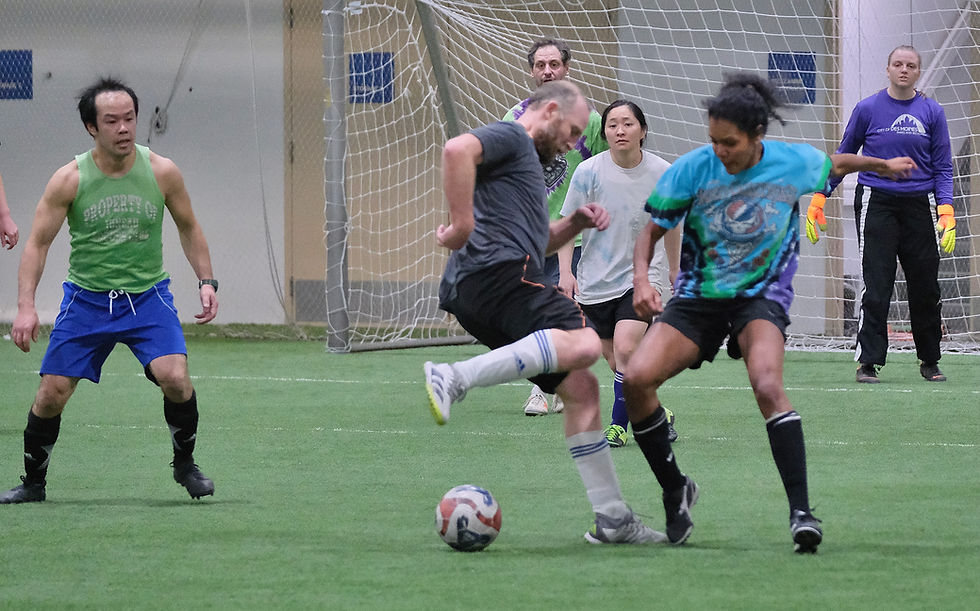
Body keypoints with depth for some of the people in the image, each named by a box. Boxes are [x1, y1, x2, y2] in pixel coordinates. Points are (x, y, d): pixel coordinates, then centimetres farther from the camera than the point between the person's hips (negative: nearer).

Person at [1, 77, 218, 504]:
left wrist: (207, 281, -1)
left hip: (148, 296, 0)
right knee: (52, 393, -5)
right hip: (85, 299, 0)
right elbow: (37, 243, -5)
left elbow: (188, 228, 10)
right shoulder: (69, 179, -9)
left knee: (174, 377, -22)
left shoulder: (162, 172, -6)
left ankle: (185, 464, 2)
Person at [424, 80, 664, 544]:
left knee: (580, 387, 8)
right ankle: (455, 379, -38)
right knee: (582, 345, -31)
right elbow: (457, 149, -19)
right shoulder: (509, 137, 4)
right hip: (495, 272, -11)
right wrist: (462, 223, -22)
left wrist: (574, 224, 25)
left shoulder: (527, 158, 36)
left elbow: (534, 242, 43)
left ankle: (611, 518, 7)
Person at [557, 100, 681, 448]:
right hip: (596, 281, 2)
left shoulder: (662, 173, -7)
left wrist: (674, 270, 21)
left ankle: (619, 425, -7)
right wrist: (566, 271, -11)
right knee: (613, 358, 7)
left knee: (625, 349, -20)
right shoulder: (589, 172, -10)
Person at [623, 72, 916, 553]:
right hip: (697, 297, 2)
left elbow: (836, 165, 16)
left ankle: (801, 512, -30)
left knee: (767, 384, -31)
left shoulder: (794, 163, -8)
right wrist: (641, 279, -19)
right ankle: (675, 491, 2)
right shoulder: (691, 169, -11)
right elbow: (652, 230, 0)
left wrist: (883, 165, 34)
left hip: (761, 296, -1)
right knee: (636, 377, -20)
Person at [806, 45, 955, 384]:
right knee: (876, 286, -9)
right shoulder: (868, 109, 1)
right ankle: (868, 362, -6)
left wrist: (946, 211, -6)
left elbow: (942, 167, 6)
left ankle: (930, 361, 18)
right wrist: (819, 197, 5)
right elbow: (843, 156, 10)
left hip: (918, 204, 2)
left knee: (925, 287, 5)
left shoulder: (932, 112, 5)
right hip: (876, 201, -2)